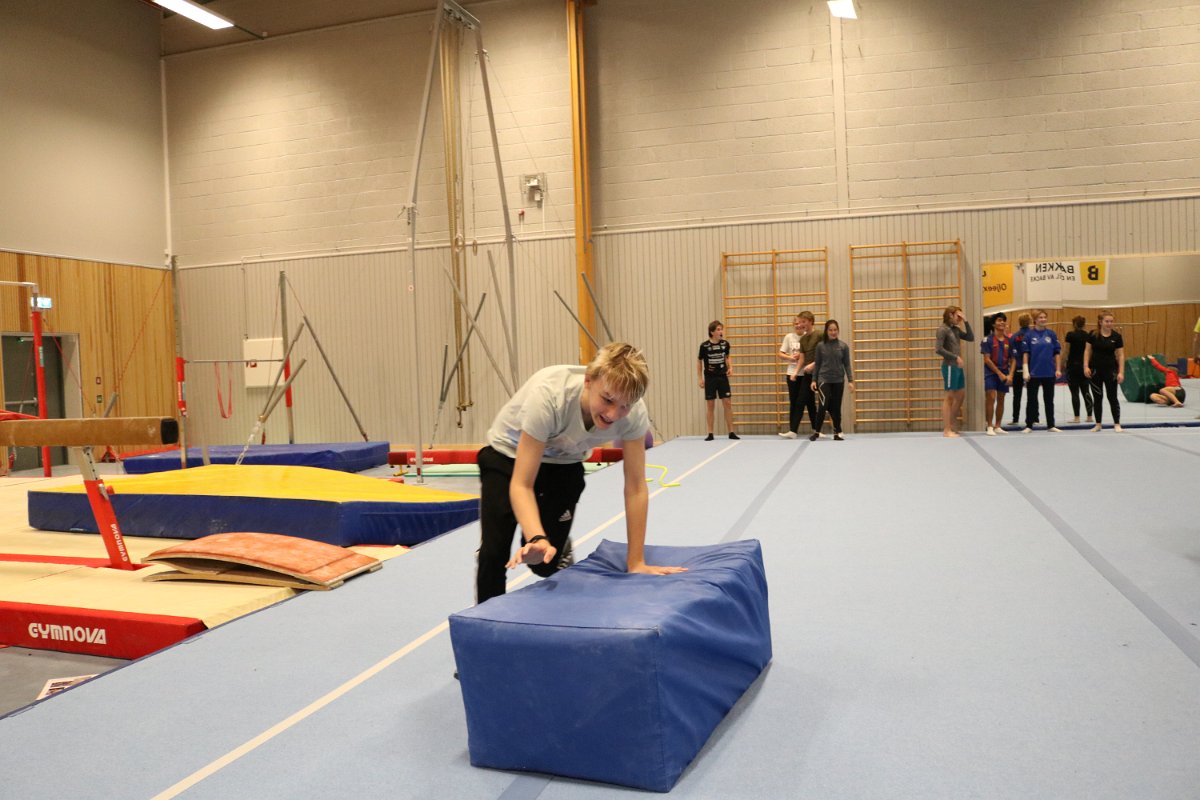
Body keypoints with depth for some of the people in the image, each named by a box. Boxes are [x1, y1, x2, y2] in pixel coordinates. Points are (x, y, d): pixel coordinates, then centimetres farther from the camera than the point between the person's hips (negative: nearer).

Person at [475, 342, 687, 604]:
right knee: (494, 553, -14)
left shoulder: (635, 413, -30)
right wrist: (537, 539, -51)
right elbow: (521, 485, -35)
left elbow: (636, 488, -19)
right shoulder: (548, 395, -40)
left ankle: (561, 548, 28)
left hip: (564, 462, 3)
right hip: (509, 454, -2)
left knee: (546, 561, -5)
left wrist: (636, 562, -18)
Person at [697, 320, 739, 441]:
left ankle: (731, 432, 6)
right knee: (711, 405, 2)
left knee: (728, 403, -1)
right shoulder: (704, 345, -11)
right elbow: (699, 361, 0)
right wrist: (700, 378, -3)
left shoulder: (725, 344, -3)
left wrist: (730, 368, -2)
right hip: (710, 378, -2)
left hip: (723, 377, 2)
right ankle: (710, 434, 10)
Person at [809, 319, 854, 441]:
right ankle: (816, 432, -1)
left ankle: (837, 433, 15)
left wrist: (850, 380, -3)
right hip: (824, 379, -1)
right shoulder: (820, 346, -1)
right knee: (823, 405, -12)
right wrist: (814, 380, 0)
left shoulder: (844, 346, 1)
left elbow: (847, 365, 3)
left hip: (838, 381, 1)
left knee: (836, 408, 6)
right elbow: (817, 364, 4)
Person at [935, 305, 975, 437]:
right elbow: (938, 349, -18)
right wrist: (955, 357, -19)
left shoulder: (956, 329, 14)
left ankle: (952, 425, 23)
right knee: (949, 397, -4)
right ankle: (946, 430, 2)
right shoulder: (943, 330, -10)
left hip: (958, 367, 8)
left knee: (961, 396, 13)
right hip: (949, 367, -8)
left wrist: (966, 322, 4)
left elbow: (971, 338, 9)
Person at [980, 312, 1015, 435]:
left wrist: (1010, 375, -6)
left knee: (1001, 400, 9)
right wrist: (999, 373, -12)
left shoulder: (1008, 341, 8)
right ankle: (990, 427, -9)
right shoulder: (988, 340, -6)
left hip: (1004, 374, 5)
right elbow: (987, 359, -10)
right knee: (991, 398, -13)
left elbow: (1013, 360, 8)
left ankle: (998, 426, 17)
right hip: (991, 373, -5)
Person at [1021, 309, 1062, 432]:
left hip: (1049, 373, 2)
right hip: (1033, 373, -2)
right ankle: (1029, 425, 12)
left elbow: (1057, 353, 4)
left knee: (1049, 400, 9)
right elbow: (1025, 354, -4)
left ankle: (1051, 425, 17)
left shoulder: (1051, 334, 2)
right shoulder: (1029, 335, -3)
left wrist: (1058, 369, -1)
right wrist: (1026, 371, -10)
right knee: (1032, 400, 5)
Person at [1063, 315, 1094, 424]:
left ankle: (1077, 417, -2)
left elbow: (1067, 352, -10)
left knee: (1074, 392, -2)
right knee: (1086, 391, 9)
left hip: (1073, 365, -5)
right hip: (1084, 365, 5)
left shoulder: (1070, 334, -10)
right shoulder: (1087, 335, 5)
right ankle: (1089, 416, 9)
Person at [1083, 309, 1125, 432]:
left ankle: (1117, 424, 9)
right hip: (1095, 370, 1)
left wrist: (1121, 372, -8)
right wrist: (1086, 366, -8)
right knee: (1097, 397, 7)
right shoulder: (1093, 335, -3)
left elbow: (1121, 355, -2)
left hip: (1110, 370, -1)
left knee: (1112, 397, 1)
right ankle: (1098, 424, 17)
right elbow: (1088, 351, 3)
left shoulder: (1116, 336, -4)